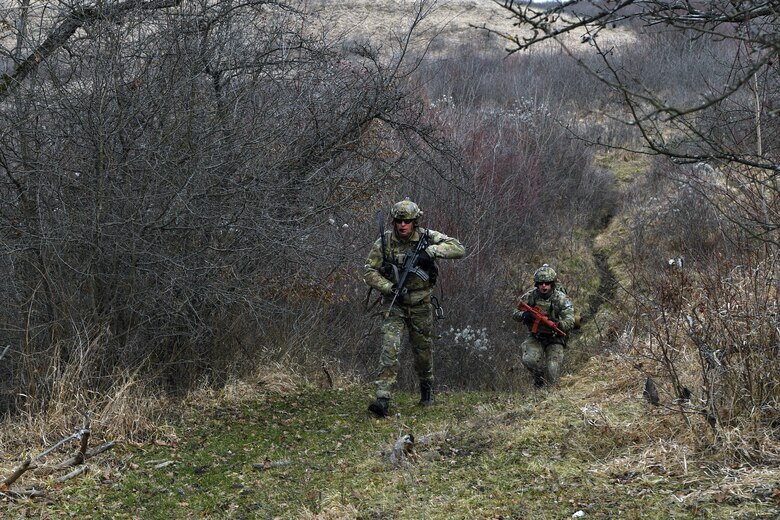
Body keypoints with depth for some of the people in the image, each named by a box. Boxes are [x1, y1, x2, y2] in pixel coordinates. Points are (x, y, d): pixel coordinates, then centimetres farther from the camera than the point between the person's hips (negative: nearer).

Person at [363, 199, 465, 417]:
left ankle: (427, 388, 40)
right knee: (390, 348, -17)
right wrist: (391, 288, -20)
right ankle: (383, 399, -21)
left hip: (421, 306, 1)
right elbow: (369, 272, -6)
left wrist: (431, 251, -29)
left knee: (424, 350, 14)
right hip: (393, 305, -1)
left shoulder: (427, 237, -9)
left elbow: (459, 249, -15)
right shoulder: (384, 242, -9)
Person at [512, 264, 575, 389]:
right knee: (529, 360, -26)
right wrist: (524, 315, -21)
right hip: (535, 337, 2)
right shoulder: (530, 296, -7)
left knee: (552, 373, -15)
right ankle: (538, 378, 4)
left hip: (554, 338, -1)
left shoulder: (561, 298, -14)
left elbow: (570, 322, -21)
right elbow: (514, 313, 2)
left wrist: (557, 324, -42)